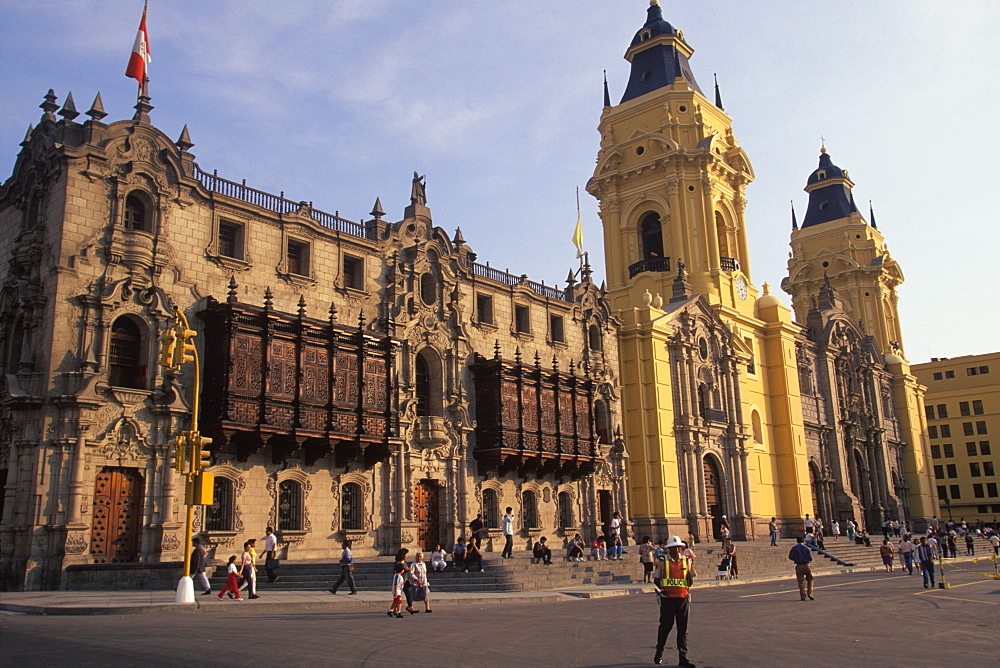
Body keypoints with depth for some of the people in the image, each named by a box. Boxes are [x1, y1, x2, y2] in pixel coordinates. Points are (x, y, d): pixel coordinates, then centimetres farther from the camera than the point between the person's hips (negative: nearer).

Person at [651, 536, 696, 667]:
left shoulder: (686, 561, 8)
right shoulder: (662, 562, 2)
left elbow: (690, 582, 13)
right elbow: (656, 580, 8)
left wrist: (691, 571, 0)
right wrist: (660, 590, -2)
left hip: (683, 598, 2)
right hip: (668, 598, -2)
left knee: (683, 629, 3)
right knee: (665, 626, 6)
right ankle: (659, 653, 24)